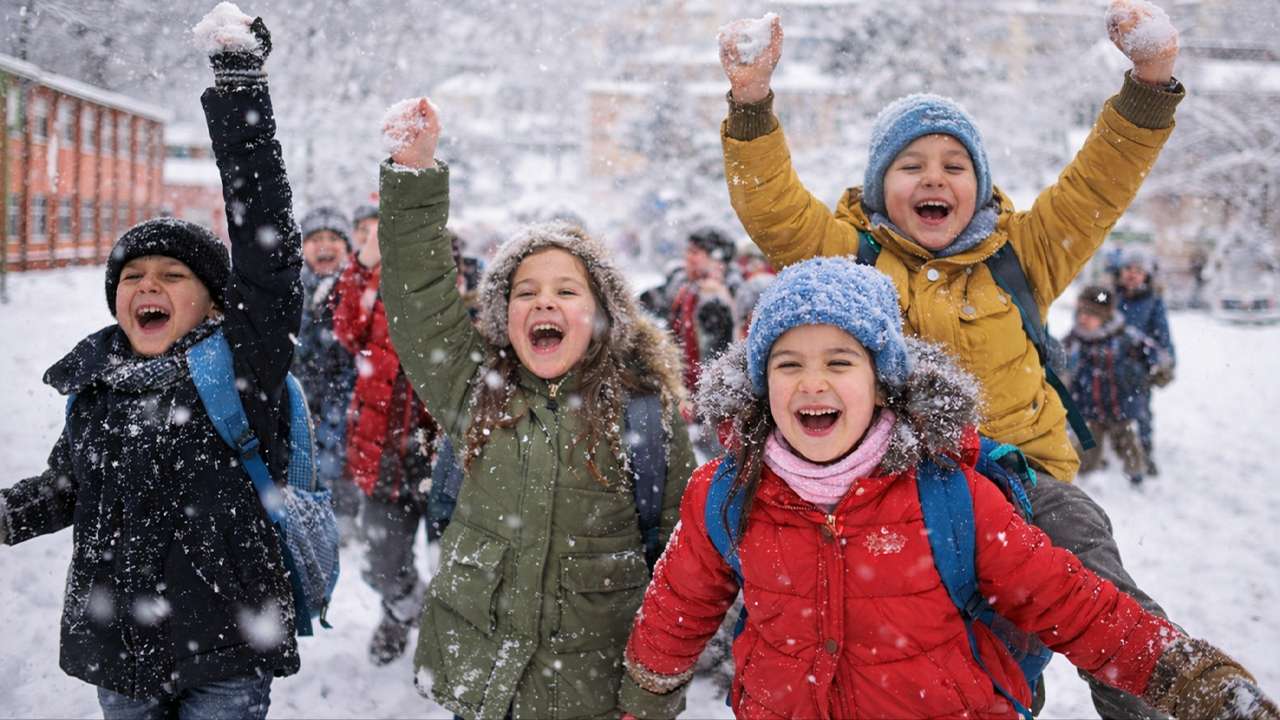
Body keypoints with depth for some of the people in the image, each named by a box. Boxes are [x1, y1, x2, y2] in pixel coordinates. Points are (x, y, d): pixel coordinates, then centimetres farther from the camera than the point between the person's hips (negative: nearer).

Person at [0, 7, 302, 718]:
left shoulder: (241, 362, -11)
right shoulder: (94, 381, 3)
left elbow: (266, 241, -22)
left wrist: (238, 78, -24)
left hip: (226, 658, -4)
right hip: (115, 650, 5)